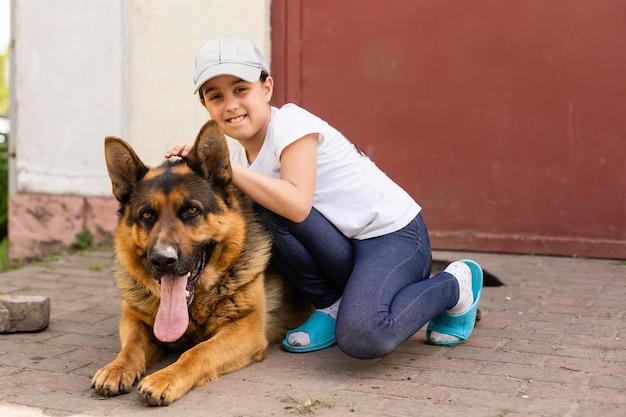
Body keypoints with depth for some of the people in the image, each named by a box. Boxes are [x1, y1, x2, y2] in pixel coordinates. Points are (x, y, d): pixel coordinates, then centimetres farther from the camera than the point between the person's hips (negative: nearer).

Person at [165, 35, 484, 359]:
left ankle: (455, 285, -1)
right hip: (345, 243, 7)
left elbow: (298, 205, -32)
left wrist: (225, 166, -28)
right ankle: (333, 304, 1)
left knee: (361, 337, -32)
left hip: (393, 233, -7)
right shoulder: (241, 153, 6)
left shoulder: (290, 123, -17)